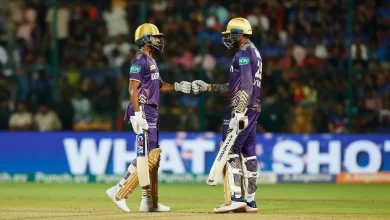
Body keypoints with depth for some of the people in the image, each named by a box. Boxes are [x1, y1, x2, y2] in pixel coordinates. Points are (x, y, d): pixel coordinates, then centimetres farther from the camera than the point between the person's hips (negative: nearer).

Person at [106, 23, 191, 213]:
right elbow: (133, 89, -19)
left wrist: (178, 87, 9)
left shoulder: (151, 61, 18)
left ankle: (148, 201, 11)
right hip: (143, 111, -10)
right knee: (146, 154, -13)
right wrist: (137, 115, -25)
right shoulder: (140, 60, -12)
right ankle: (119, 190, -11)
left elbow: (159, 86, 25)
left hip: (152, 112, 10)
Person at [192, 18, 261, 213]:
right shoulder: (253, 52, 21)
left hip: (242, 108, -10)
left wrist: (237, 113, -27)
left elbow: (246, 86, -21)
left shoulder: (243, 53, -11)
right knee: (248, 152, 9)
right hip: (253, 109, 10)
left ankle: (236, 198, -16)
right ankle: (250, 201, 9)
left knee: (231, 149, -10)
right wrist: (208, 87, 25)